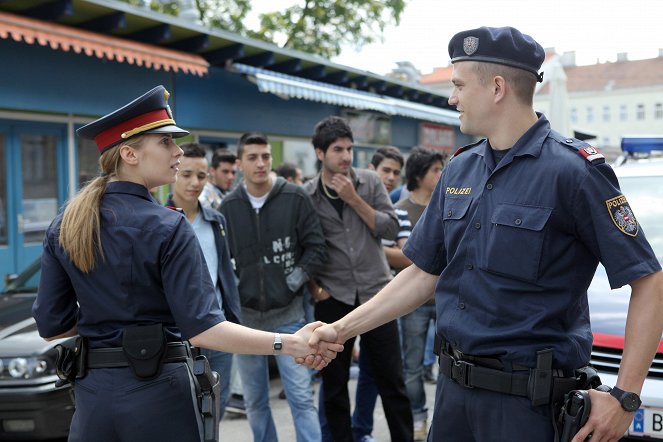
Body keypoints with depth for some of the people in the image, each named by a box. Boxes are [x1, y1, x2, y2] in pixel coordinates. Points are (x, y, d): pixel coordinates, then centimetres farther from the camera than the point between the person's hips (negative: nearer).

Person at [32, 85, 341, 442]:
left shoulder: (63, 226, 2)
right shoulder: (168, 227, -15)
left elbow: (51, 325, 3)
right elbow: (202, 328, -22)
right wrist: (289, 344, -24)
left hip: (92, 390, 5)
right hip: (158, 390, -4)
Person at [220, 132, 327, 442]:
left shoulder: (295, 198, -4)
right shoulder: (228, 206, 1)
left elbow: (316, 248, -1)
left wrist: (293, 281, -8)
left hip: (287, 315, -2)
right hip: (246, 316, 3)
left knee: (301, 397, -1)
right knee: (254, 402, 13)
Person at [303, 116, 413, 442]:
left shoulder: (370, 182, 1)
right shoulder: (305, 195, -2)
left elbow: (391, 229, -6)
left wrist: (354, 199, -13)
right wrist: (313, 287, -5)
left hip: (376, 293, 1)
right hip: (333, 299, 0)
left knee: (392, 381, 8)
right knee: (334, 385, 10)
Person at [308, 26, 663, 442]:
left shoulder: (572, 169, -14)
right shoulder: (459, 170, 6)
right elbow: (424, 275, 11)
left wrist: (625, 397, -17)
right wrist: (342, 329, 7)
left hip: (528, 397, -6)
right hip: (453, 388, 6)